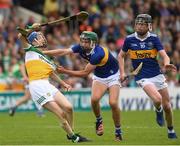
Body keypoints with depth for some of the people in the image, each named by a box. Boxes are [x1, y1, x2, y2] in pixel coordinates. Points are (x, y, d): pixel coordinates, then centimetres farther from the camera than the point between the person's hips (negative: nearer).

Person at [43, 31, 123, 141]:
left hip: (112, 76, -5)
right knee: (94, 99, -23)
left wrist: (65, 71, -26)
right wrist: (43, 52, -24)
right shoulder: (81, 48, -15)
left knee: (113, 103, -21)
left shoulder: (98, 53, -34)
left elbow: (85, 73, -28)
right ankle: (99, 120, 5)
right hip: (99, 77, 5)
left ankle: (118, 131, -1)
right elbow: (63, 52, -18)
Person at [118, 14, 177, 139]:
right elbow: (121, 55, 13)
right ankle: (158, 111, 9)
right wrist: (122, 72, 2)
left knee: (167, 106, 4)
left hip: (157, 75, 2)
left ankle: (171, 130, 26)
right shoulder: (129, 39, -2)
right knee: (157, 99, -27)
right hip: (142, 77, -2)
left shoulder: (154, 38, -4)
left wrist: (167, 64, -35)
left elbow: (164, 55, -12)